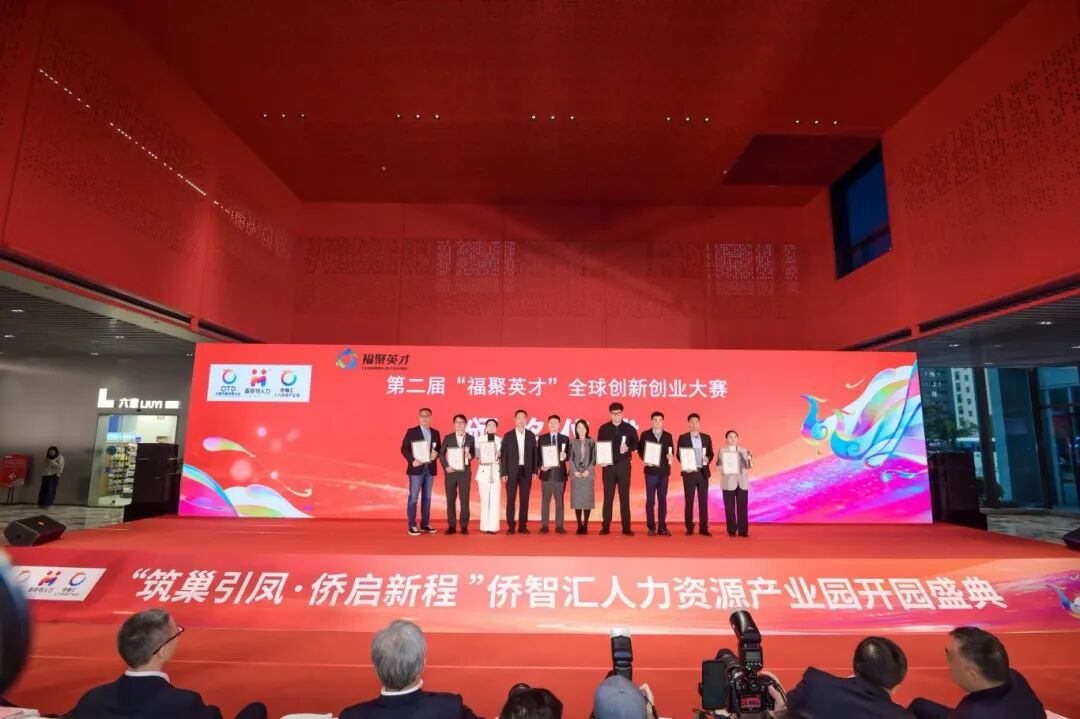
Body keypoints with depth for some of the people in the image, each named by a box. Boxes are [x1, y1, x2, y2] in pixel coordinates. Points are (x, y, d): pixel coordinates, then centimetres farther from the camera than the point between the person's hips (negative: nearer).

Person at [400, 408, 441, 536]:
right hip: (416, 468, -4)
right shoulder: (412, 431, -1)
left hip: (430, 468, 4)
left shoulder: (435, 432, 10)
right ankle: (412, 526, 2)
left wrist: (436, 454, -9)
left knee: (427, 497, 9)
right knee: (413, 497, -3)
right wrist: (412, 460, -18)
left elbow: (439, 449, 13)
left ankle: (425, 524, 17)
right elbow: (404, 449, -5)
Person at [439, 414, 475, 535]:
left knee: (464, 499, 0)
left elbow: (473, 453, 8)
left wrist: (470, 456, -15)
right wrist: (446, 467, -8)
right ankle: (451, 526, 11)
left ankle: (464, 526, 7)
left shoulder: (470, 438, 4)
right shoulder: (448, 438, 4)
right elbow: (441, 454, 4)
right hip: (450, 472, 1)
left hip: (465, 472, -1)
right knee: (450, 499, 3)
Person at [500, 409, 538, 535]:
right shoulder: (508, 435, 1)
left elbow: (534, 454, 7)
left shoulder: (531, 435, 6)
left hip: (526, 471, 2)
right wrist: (503, 473, -7)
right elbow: (504, 455, -1)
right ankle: (510, 526, 8)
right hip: (512, 471, -1)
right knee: (511, 500, 1)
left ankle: (523, 525, 13)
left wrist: (534, 471, 0)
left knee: (524, 500, 5)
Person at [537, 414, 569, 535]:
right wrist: (541, 466, -12)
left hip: (560, 474, 0)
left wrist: (565, 456, -16)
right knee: (545, 501, 4)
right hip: (546, 473, 0)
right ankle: (544, 526, 10)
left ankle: (559, 526, 9)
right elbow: (537, 454, 4)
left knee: (560, 501, 4)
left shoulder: (565, 438, 7)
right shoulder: (541, 438, 7)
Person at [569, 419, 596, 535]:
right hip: (576, 474, 0)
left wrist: (588, 470, -10)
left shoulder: (592, 442, 6)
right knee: (577, 499, -1)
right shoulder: (572, 442, 6)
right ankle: (579, 525, 4)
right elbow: (571, 459, 3)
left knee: (587, 498, -2)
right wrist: (575, 471, -9)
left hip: (588, 473, 0)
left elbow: (594, 458, 1)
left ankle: (585, 525, 4)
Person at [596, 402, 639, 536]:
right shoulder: (603, 428, 4)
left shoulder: (629, 428, 3)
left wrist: (628, 448, -13)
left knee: (624, 496, 4)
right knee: (608, 496, 3)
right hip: (608, 465, 0)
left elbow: (636, 444, 7)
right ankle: (606, 527, 9)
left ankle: (626, 527, 9)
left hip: (624, 465, 0)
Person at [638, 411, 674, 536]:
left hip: (664, 471, 2)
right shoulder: (645, 434, 4)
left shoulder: (668, 436, 10)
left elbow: (671, 451, 8)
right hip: (651, 470, -2)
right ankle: (651, 527, 6)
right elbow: (640, 450, 3)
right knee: (650, 500, 0)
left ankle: (662, 527, 11)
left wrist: (670, 457, -13)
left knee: (662, 500, 6)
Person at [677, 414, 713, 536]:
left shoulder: (706, 437, 9)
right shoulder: (683, 437, 1)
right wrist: (685, 465, -16)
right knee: (689, 501, 1)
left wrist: (708, 459, -12)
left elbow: (711, 454, 10)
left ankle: (703, 528, 10)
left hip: (703, 472, 2)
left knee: (703, 500, 4)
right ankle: (689, 528, 8)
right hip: (689, 472, -2)